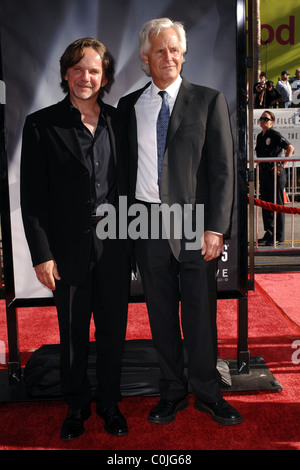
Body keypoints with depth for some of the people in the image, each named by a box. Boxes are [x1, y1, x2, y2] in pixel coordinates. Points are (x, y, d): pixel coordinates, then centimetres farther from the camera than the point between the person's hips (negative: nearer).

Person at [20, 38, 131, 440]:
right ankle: (77, 406, 33)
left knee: (114, 332, 12)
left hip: (114, 246, 3)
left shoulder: (118, 120, 8)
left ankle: (109, 403, 33)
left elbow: (128, 183, 11)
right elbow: (32, 196, -4)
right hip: (70, 248, -2)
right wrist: (42, 254, -9)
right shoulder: (42, 124, -2)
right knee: (73, 335, 12)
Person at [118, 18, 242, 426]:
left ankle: (208, 393, 27)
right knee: (161, 315, 11)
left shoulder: (209, 101, 3)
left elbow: (223, 169, -2)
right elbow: (125, 168, 10)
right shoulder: (128, 106, 11)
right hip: (147, 223, 3)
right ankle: (172, 392, 29)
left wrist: (216, 228, -10)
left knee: (201, 315, 6)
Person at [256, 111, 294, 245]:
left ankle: (279, 236, 1)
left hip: (275, 174, -8)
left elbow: (290, 148, -16)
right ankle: (269, 233, 19)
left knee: (277, 204, -4)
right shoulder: (259, 136, 15)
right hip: (263, 173, 8)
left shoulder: (275, 135, -9)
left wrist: (282, 165, -19)